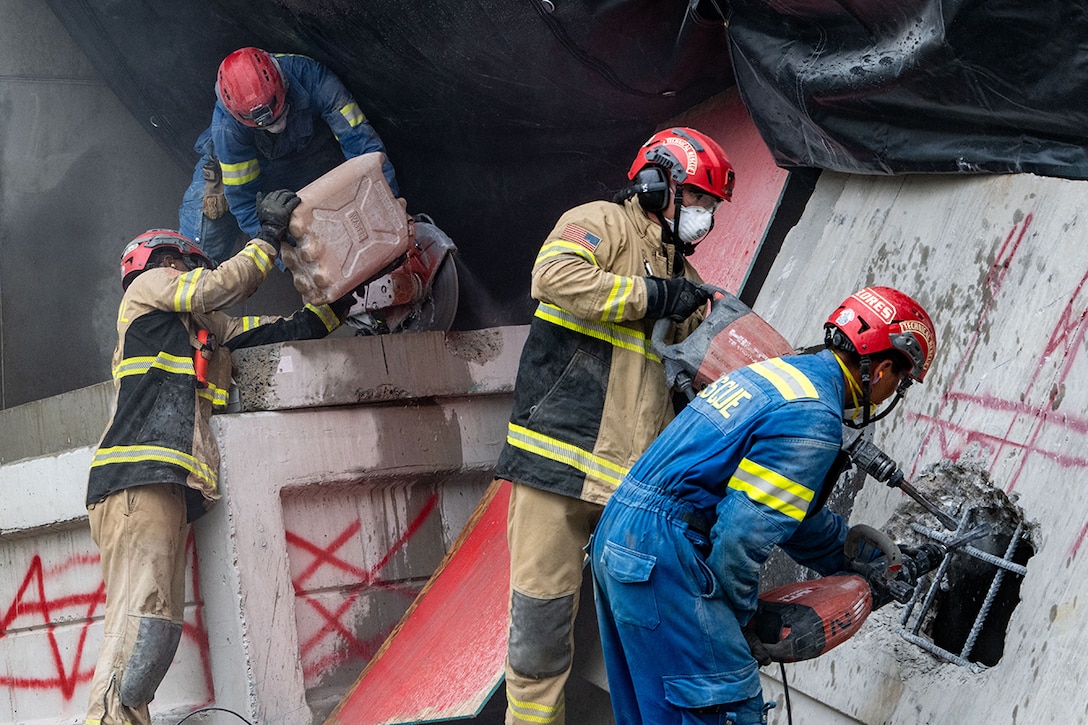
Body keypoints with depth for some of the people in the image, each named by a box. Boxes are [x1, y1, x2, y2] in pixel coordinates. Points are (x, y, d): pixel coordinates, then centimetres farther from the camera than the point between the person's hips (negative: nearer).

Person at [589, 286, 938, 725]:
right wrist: (737, 620, -4)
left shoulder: (779, 371, 14)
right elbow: (742, 535, -20)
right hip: (664, 556, -10)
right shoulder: (814, 420, -15)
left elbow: (785, 507, 26)